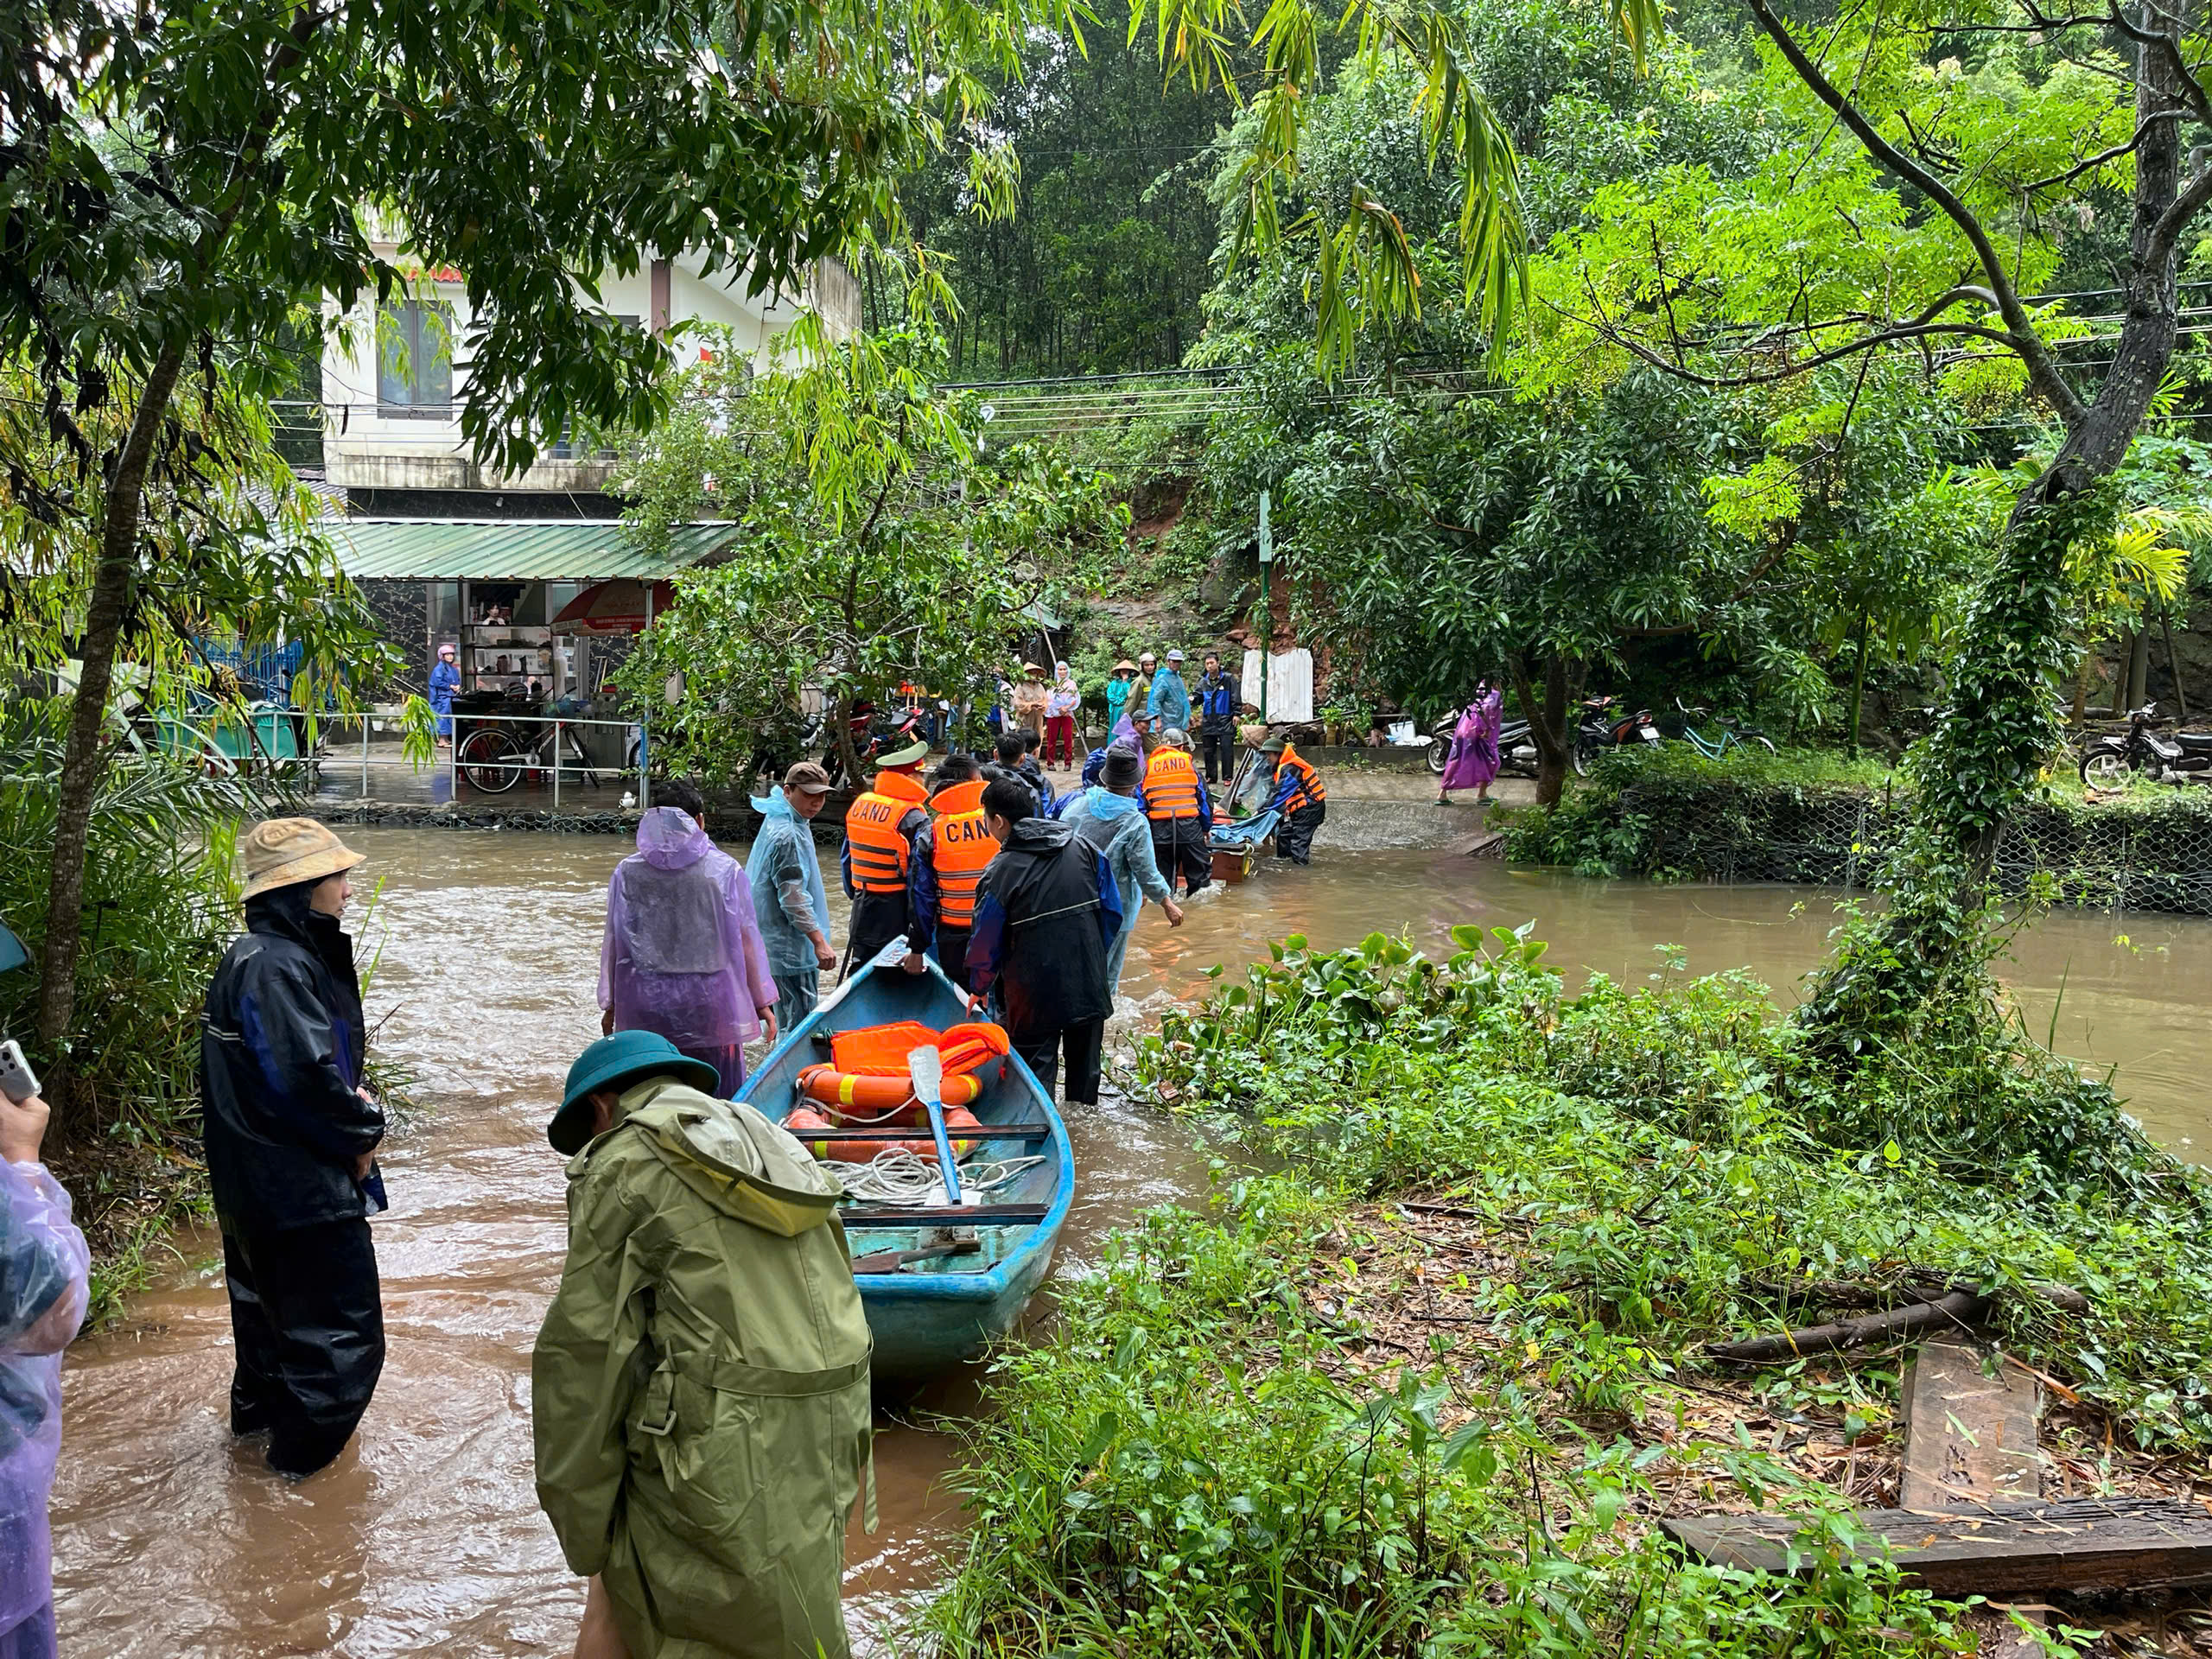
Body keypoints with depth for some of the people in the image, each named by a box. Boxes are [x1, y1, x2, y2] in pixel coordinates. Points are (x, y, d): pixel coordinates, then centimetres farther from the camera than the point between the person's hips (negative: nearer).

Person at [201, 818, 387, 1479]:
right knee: (342, 1326, 2)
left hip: (256, 1181, 11)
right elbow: (305, 1074, -33)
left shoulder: (256, 956, 9)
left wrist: (352, 1098, -3)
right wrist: (363, 1128, -17)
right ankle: (303, 1449, 13)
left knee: (270, 1296, 28)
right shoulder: (276, 967, -25)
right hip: (302, 1187, -11)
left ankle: (260, 1409, 46)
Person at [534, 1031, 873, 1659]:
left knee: (619, 1606, 11)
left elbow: (584, 1350, -5)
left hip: (720, 1455, -6)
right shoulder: (776, 1148, 20)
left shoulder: (623, 1167, -1)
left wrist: (583, 1530, 1)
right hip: (820, 1445, 7)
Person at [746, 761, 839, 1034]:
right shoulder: (788, 836, -22)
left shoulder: (779, 821, 13)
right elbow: (793, 897, -25)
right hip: (790, 947, -11)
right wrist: (819, 941, -24)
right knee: (799, 1023, -7)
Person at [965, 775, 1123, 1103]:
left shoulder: (1000, 873, -13)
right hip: (1090, 989, 5)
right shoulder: (1085, 848, 0)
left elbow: (986, 946, -5)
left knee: (1036, 1079, 6)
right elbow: (1113, 912, 4)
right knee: (1085, 1073, 19)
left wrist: (980, 989, 12)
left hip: (1035, 998, -5)